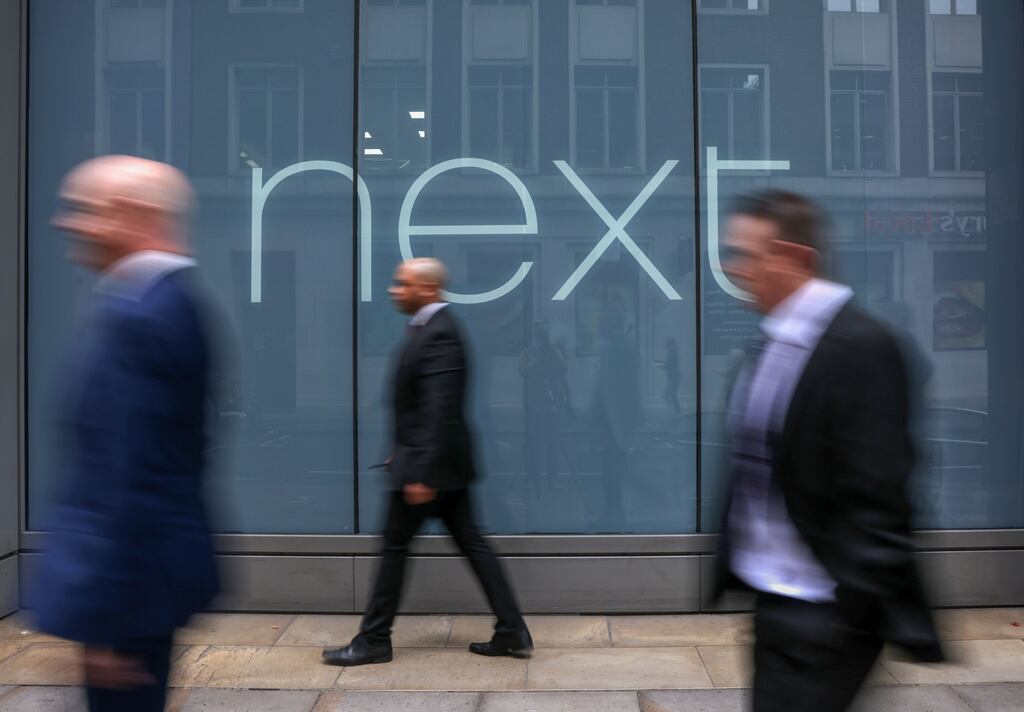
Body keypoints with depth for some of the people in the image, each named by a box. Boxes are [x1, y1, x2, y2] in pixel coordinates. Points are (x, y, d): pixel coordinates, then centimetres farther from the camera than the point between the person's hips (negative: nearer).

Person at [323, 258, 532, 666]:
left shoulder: (439, 334, -19)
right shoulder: (429, 327, 12)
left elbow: (440, 411, -25)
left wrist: (422, 474, -25)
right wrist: (403, 454, 20)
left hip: (430, 464, -10)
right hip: (443, 462, 10)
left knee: (395, 546, 3)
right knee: (471, 543, 11)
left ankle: (373, 641, 18)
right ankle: (513, 633, 17)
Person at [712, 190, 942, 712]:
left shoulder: (860, 346, -19)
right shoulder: (771, 337, 5)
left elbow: (876, 498, -20)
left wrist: (853, 619, -18)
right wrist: (732, 570, 14)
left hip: (821, 613, -8)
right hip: (766, 594, 8)